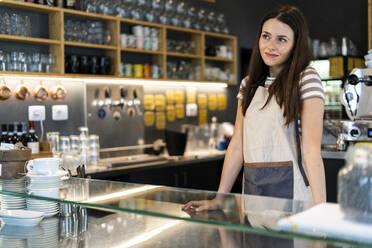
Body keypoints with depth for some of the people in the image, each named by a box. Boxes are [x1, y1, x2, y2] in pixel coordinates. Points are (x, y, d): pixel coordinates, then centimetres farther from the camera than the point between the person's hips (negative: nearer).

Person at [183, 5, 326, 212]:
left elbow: (311, 150, -13)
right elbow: (237, 146, 8)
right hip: (251, 186, 5)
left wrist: (320, 210, -19)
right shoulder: (249, 84, 11)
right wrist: (220, 198, 4)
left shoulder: (306, 79, -5)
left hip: (290, 189, -4)